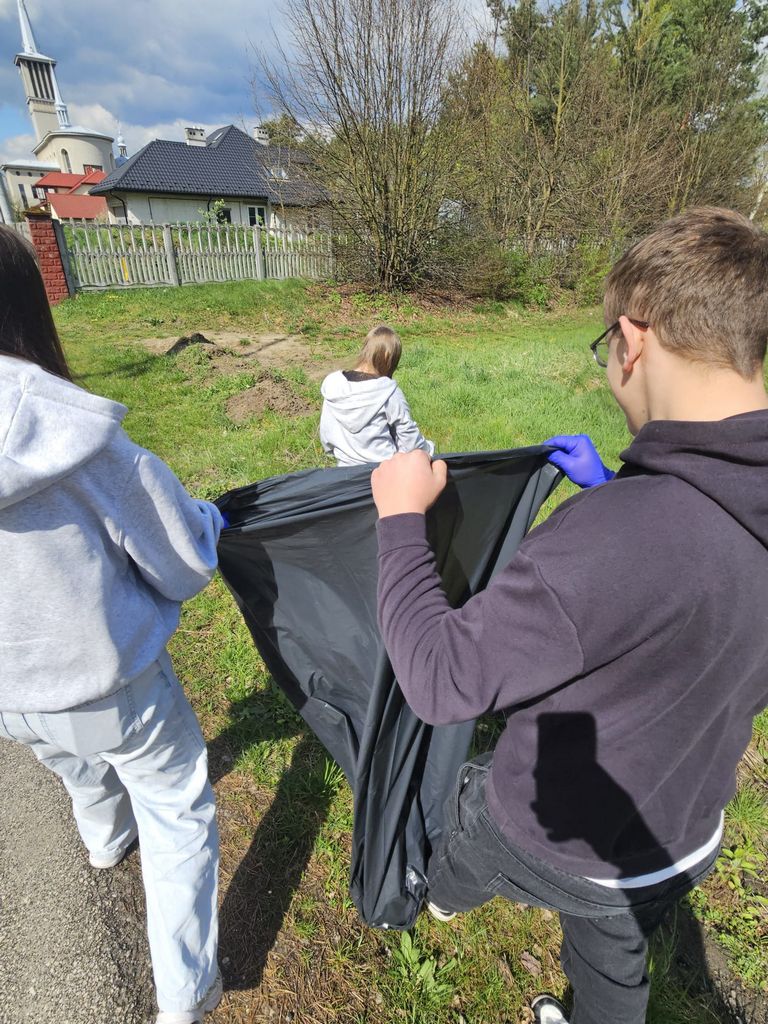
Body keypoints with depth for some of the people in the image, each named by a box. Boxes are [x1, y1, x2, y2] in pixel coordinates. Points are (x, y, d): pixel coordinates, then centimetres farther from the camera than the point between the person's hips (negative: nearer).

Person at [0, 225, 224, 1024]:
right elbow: (187, 564, -19)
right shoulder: (78, 434, -29)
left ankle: (105, 841, 69)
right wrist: (206, 517, 1)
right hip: (108, 681, -5)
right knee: (177, 814, 20)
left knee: (77, 768, 37)